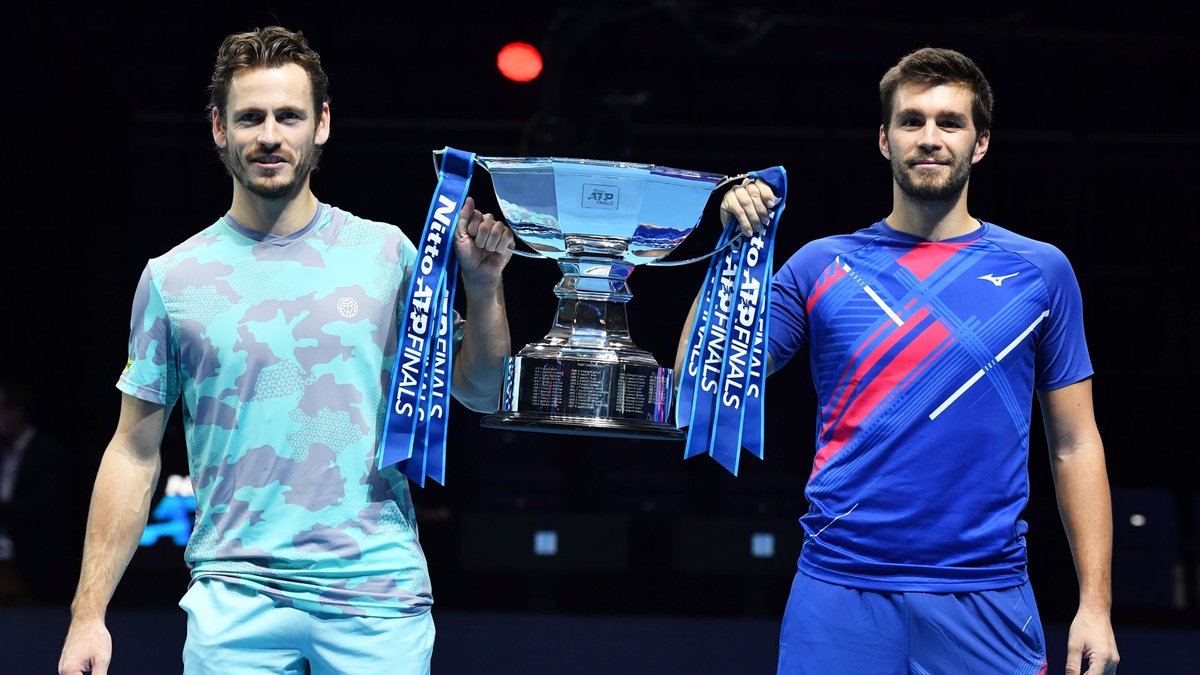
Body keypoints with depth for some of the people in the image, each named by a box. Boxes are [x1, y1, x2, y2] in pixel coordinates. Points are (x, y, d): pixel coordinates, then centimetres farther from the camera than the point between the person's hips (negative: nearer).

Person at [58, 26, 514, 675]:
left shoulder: (386, 253, 4)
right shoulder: (172, 277, 4)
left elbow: (479, 392, 10)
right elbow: (135, 453, 6)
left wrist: (482, 284, -7)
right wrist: (89, 611, 1)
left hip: (377, 593, 0)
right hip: (233, 599, 0)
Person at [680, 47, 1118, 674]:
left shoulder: (1039, 270, 7)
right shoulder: (821, 266, 7)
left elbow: (1074, 446, 8)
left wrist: (1095, 605, 1)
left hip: (986, 598, 0)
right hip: (839, 593, 0)